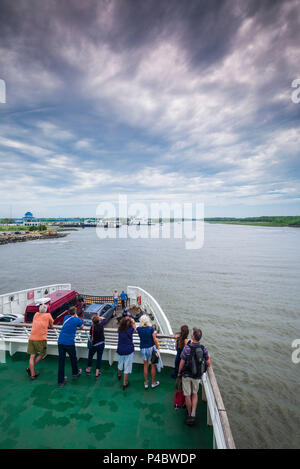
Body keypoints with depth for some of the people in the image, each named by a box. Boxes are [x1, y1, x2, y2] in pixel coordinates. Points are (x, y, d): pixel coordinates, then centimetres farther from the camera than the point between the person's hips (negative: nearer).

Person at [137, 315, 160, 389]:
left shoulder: (139, 329, -11)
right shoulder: (151, 329, -18)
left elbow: (135, 328, 13)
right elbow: (155, 340, -14)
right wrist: (158, 348, -2)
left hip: (143, 349, 2)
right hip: (151, 348, -2)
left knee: (145, 365, 17)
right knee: (153, 365, 14)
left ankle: (146, 383, 28)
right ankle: (153, 382, 27)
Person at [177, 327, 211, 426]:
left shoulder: (187, 348, -26)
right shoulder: (203, 348, -16)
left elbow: (182, 362, -16)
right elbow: (208, 363, -7)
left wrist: (179, 372, 1)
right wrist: (208, 358, 16)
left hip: (186, 374, -3)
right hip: (197, 375, 3)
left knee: (187, 395, 17)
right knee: (195, 393, 24)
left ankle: (189, 413, 32)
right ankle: (193, 414, 17)